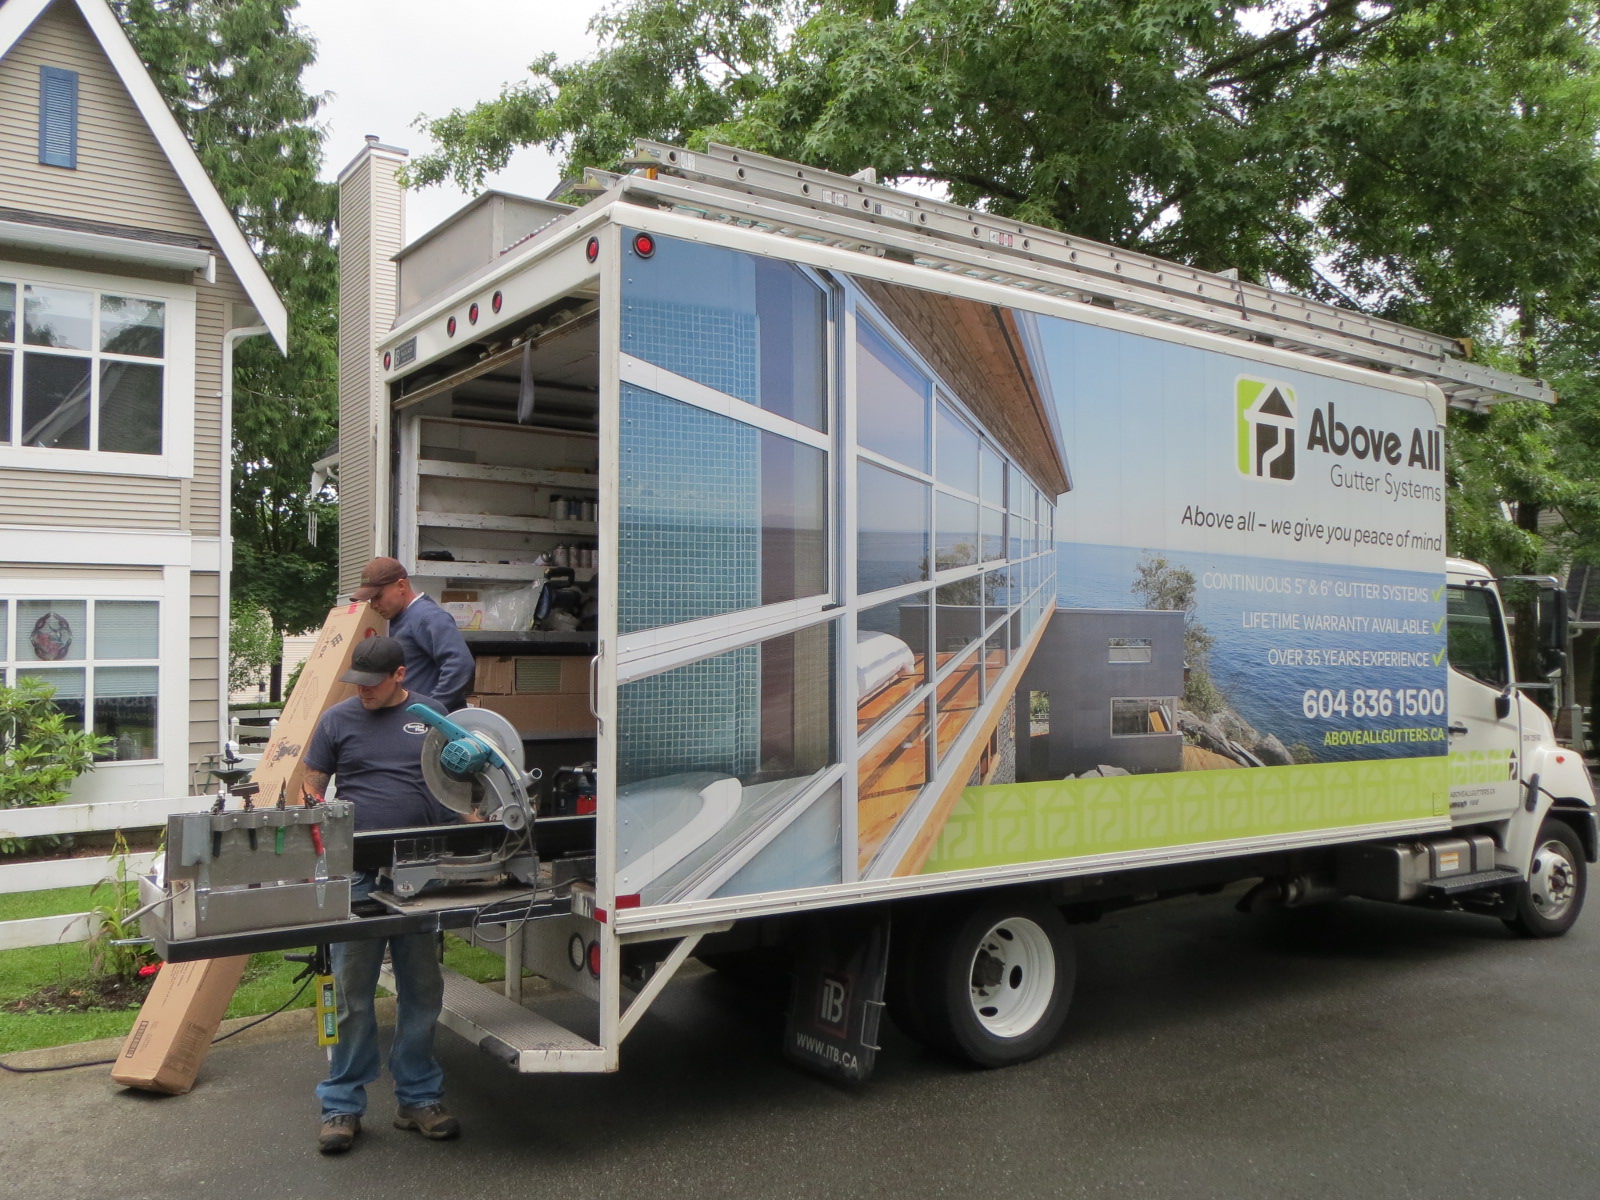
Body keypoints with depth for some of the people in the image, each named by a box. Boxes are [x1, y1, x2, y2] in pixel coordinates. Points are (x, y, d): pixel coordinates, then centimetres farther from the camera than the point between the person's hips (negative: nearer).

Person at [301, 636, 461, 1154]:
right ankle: (342, 1106, 16)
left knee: (421, 990, 10)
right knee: (352, 993, 3)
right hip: (357, 873, -2)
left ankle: (419, 1097, 23)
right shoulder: (338, 719, 4)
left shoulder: (432, 716, 7)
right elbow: (311, 789, 7)